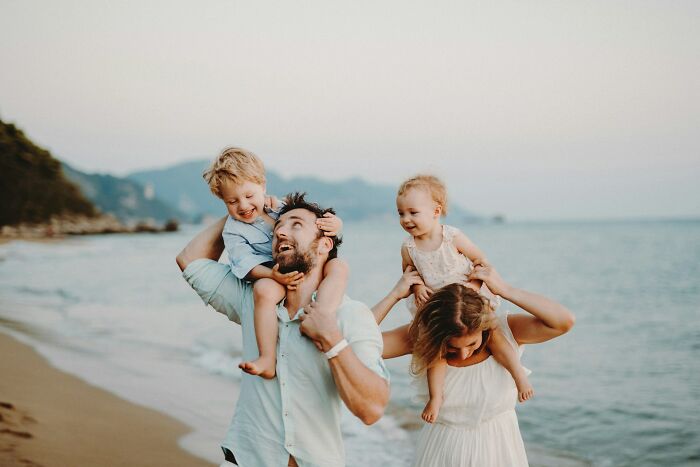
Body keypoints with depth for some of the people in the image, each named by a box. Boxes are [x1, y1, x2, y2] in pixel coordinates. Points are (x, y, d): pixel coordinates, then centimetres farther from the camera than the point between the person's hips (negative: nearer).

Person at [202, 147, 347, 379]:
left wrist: (334, 224, -13)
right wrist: (273, 275, -31)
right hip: (271, 275, -3)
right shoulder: (233, 231, 2)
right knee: (264, 289, -37)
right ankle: (267, 359, -41)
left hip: (308, 269, 3)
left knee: (338, 266, -25)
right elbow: (245, 263, -12)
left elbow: (320, 217, 13)